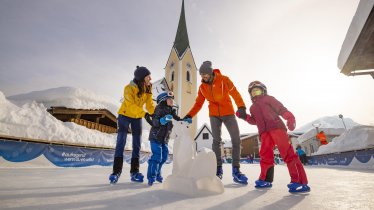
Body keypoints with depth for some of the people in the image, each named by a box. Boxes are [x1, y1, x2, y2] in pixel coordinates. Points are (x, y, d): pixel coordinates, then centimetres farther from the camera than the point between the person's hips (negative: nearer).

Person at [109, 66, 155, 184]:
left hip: (137, 117, 5)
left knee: (137, 144, 2)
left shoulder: (148, 89, -9)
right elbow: (131, 105, -37)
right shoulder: (129, 88, -25)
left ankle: (134, 172, 9)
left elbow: (150, 104, -15)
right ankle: (117, 171, 1)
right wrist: (145, 114, -50)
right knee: (121, 141, -9)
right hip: (125, 115, -4)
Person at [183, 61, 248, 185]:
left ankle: (236, 170, 7)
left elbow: (235, 93, -14)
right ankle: (218, 169, 6)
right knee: (216, 140, -5)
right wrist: (189, 115, -7)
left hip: (228, 113, -1)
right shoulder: (202, 87, 3)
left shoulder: (224, 80, -7)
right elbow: (198, 104, 4)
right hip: (214, 115, 2)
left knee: (236, 140, -4)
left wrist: (241, 107, -31)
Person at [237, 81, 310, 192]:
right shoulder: (252, 107, 30)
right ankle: (265, 179, 15)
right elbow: (254, 121, 25)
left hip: (276, 127, -4)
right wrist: (244, 116, 10)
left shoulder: (268, 99, 16)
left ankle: (300, 182, -15)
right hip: (264, 133, 5)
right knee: (265, 155, 2)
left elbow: (281, 109, 3)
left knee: (287, 152, -14)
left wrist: (290, 119, -13)